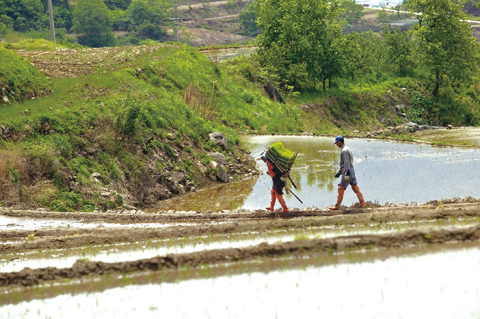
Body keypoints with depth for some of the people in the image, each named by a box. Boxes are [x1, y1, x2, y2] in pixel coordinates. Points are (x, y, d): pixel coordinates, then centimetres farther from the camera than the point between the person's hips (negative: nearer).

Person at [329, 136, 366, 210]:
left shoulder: (344, 150, -12)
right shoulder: (347, 149, 20)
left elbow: (346, 163, -20)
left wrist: (347, 172, -25)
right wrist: (339, 173, 29)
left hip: (347, 171, -10)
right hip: (351, 170, 10)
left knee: (341, 188, -6)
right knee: (355, 188, 8)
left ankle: (337, 206, -5)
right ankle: (362, 203, 4)